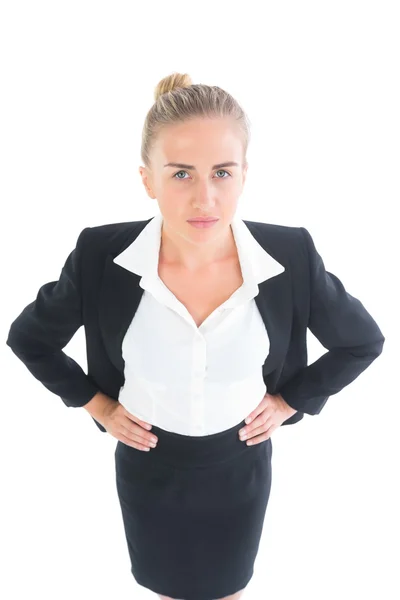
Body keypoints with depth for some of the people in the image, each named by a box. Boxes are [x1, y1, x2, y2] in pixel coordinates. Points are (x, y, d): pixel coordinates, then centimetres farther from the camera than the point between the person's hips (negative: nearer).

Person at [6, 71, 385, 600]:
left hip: (240, 463, 0)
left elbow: (363, 341, -5)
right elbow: (28, 337, -5)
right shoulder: (102, 258, -25)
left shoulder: (291, 257, -24)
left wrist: (290, 402, -6)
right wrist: (98, 405, -6)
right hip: (148, 462, 0)